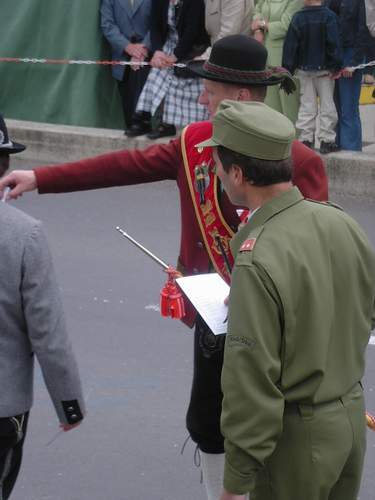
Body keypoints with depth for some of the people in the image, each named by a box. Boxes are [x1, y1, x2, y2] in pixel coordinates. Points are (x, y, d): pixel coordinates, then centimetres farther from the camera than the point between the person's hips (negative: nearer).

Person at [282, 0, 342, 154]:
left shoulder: (297, 18, -4)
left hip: (303, 69, 2)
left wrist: (288, 69, 4)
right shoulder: (329, 16, -10)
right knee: (327, 104, 6)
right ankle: (326, 140, 5)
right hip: (324, 69, -2)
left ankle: (306, 139, 8)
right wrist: (336, 66, -8)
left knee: (307, 105, 9)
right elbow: (333, 43, -14)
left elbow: (290, 45, -2)